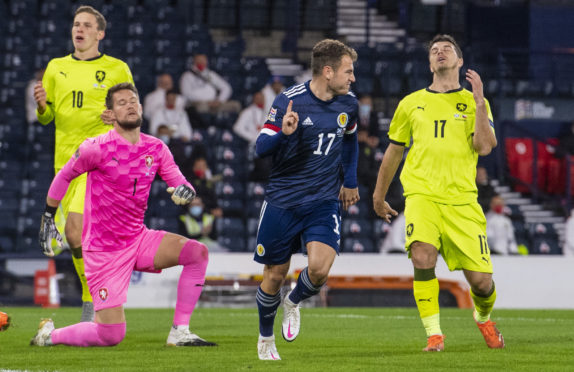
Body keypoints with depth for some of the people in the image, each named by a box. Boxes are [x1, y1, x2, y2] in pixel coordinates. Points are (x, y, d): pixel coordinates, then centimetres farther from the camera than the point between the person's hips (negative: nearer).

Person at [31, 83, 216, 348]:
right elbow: (64, 176, 1)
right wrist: (48, 217, 7)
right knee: (112, 335, -11)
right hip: (103, 251, -6)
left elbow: (180, 183, 5)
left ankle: (179, 333, -9)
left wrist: (185, 191, -20)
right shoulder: (98, 148, -13)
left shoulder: (156, 149, 2)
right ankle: (50, 335, 18)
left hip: (139, 241, 6)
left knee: (197, 252, -17)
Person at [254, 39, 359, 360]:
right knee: (275, 276, 5)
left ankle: (294, 303, 16)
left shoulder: (348, 104, 2)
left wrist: (350, 182, 21)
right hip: (283, 201, -2)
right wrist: (283, 133, -33)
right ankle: (266, 338, 31)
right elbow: (261, 148, -13)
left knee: (320, 269, -19)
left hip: (324, 203, 2)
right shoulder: (290, 101, -13)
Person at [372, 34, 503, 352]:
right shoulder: (411, 103, 15)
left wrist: (479, 101, -9)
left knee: (480, 280, -4)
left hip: (461, 199, 0)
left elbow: (484, 147, -5)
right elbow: (394, 151, 25)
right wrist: (378, 197, 30)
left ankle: (483, 317, 31)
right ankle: (434, 334, -16)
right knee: (422, 256, -28)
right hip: (421, 194, 0)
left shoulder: (473, 103, 10)